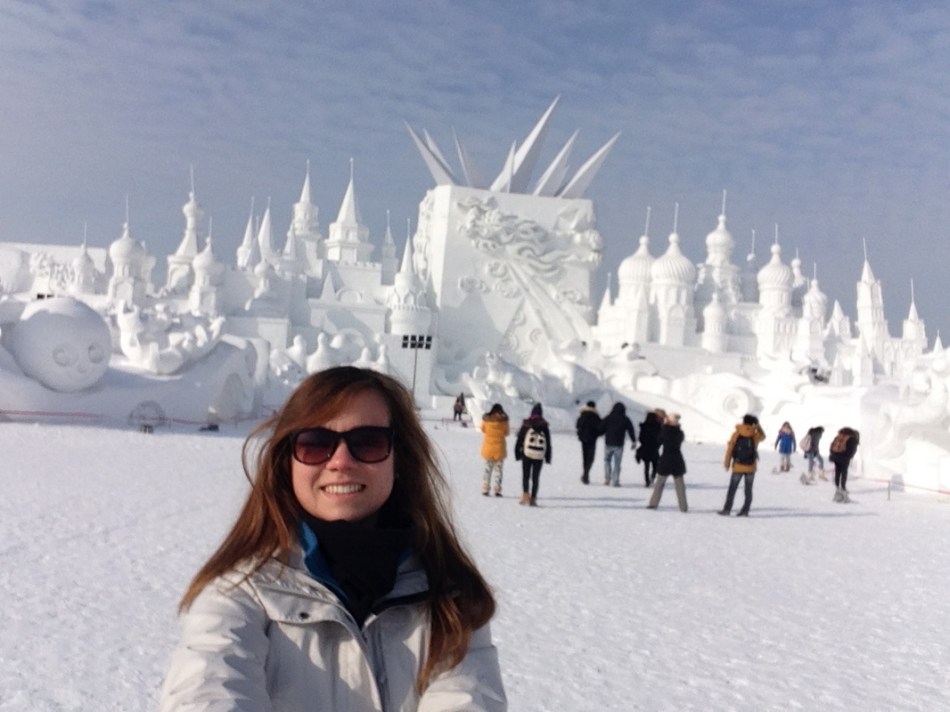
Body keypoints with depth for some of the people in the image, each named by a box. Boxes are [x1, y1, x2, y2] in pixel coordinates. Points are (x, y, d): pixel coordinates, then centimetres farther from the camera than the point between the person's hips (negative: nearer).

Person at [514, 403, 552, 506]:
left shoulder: (526, 424, -3)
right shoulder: (544, 426, 1)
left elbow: (519, 439, 0)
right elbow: (548, 443, 5)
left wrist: (517, 453, 8)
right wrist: (548, 457, 13)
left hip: (527, 454, -1)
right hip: (539, 456, 1)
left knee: (525, 475, 7)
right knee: (535, 477, 7)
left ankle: (525, 494, -10)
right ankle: (533, 498, 4)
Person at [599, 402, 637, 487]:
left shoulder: (608, 418, -4)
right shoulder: (625, 420, -3)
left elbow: (600, 430, -3)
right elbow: (631, 430, 4)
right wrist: (634, 442, 15)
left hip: (608, 444, 0)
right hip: (619, 445, 0)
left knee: (607, 460, 17)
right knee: (617, 463, 6)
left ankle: (607, 479, 9)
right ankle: (615, 481, 4)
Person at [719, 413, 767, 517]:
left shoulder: (736, 434, -7)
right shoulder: (755, 435, -3)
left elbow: (730, 449, -6)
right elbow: (763, 436, 22)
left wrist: (726, 463, 1)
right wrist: (758, 427, 27)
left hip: (738, 467, -1)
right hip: (751, 468, 1)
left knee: (732, 489, 4)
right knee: (748, 490, 8)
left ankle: (727, 509, 2)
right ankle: (745, 511, 5)